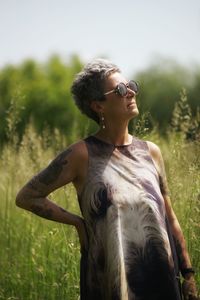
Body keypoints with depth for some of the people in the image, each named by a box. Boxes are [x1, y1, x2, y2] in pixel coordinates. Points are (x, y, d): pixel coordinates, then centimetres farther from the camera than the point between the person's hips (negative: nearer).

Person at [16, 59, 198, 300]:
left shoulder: (151, 152, 6)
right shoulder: (83, 155, -7)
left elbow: (169, 218, 11)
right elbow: (26, 197, -3)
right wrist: (78, 222, -5)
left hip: (161, 279, 4)